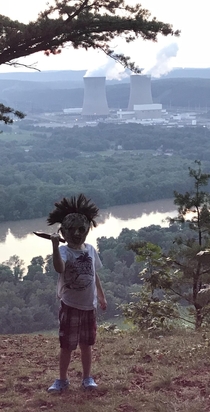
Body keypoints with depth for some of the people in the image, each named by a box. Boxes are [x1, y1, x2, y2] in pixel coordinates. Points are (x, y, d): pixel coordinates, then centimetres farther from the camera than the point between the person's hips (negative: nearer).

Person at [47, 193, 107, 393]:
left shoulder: (90, 250, 3)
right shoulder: (64, 251, -16)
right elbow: (59, 268, -39)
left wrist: (101, 296, 16)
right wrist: (55, 246, -50)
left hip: (89, 305, 4)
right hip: (70, 305, -4)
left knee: (86, 344, 14)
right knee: (66, 345, 5)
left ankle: (87, 378, 27)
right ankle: (62, 379, 20)